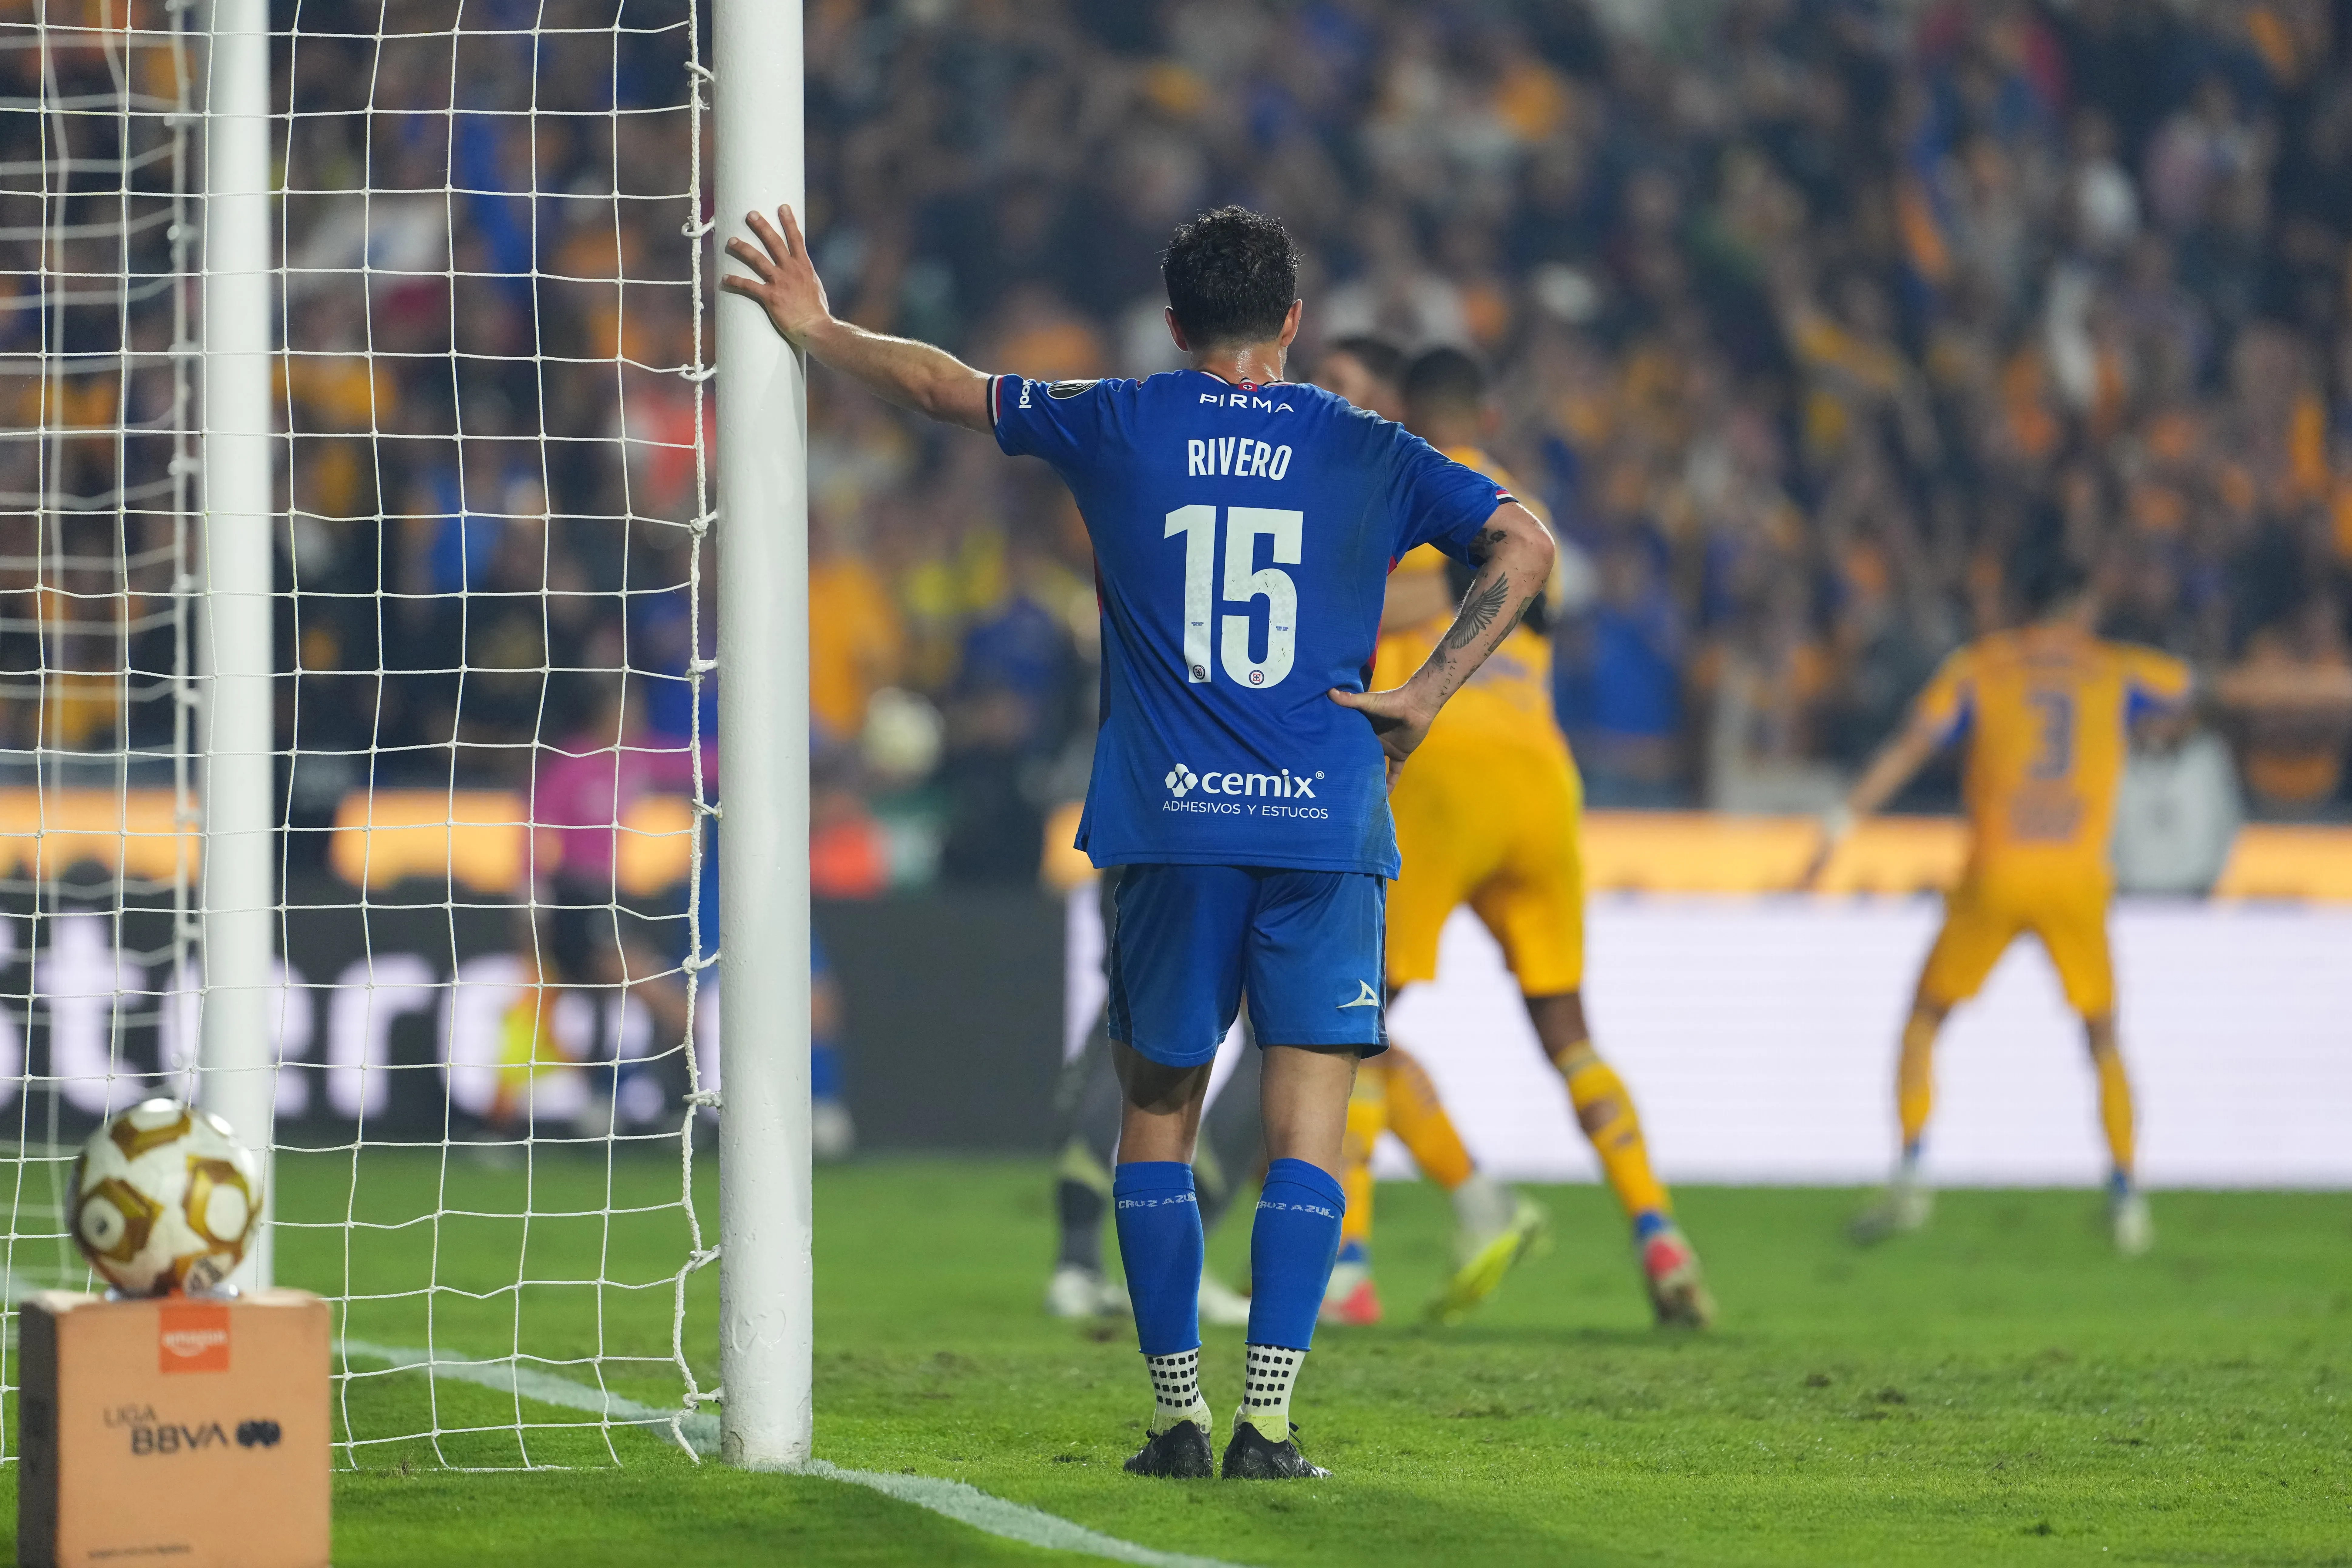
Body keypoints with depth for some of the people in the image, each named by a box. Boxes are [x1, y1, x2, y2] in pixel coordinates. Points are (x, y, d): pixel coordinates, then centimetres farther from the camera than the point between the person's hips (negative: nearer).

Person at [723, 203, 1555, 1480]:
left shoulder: (1114, 429, 7)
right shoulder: (1364, 452, 8)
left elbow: (942, 384, 17)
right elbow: (1524, 547, 1)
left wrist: (816, 331, 32)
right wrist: (1424, 696, 2)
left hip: (1167, 825, 0)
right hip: (1326, 824, 0)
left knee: (1157, 1112, 13)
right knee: (1305, 1127, 0)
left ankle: (1178, 1415, 11)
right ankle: (1266, 1422, -8)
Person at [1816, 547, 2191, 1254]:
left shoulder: (1979, 666, 7)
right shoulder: (2115, 670, 12)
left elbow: (1911, 747, -3)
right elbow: (2181, 684, 33)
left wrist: (1845, 819, -5)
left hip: (1995, 877, -1)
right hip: (2078, 881, 1)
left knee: (1925, 1020, 12)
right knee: (2102, 1036, 17)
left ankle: (1911, 1175, -2)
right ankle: (2126, 1191, 6)